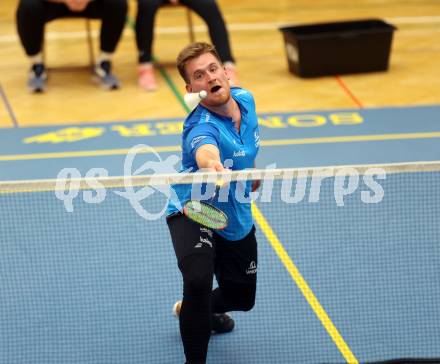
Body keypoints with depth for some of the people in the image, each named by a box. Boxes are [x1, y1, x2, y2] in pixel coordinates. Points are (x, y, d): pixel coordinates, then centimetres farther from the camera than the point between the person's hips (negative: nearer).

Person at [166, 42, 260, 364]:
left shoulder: (245, 99, -11)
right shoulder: (201, 127, -35)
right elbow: (205, 151, -60)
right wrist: (212, 165, -82)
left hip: (237, 219, 7)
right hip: (194, 214, -7)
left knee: (241, 298, 19)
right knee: (198, 280, -35)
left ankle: (193, 311, 54)